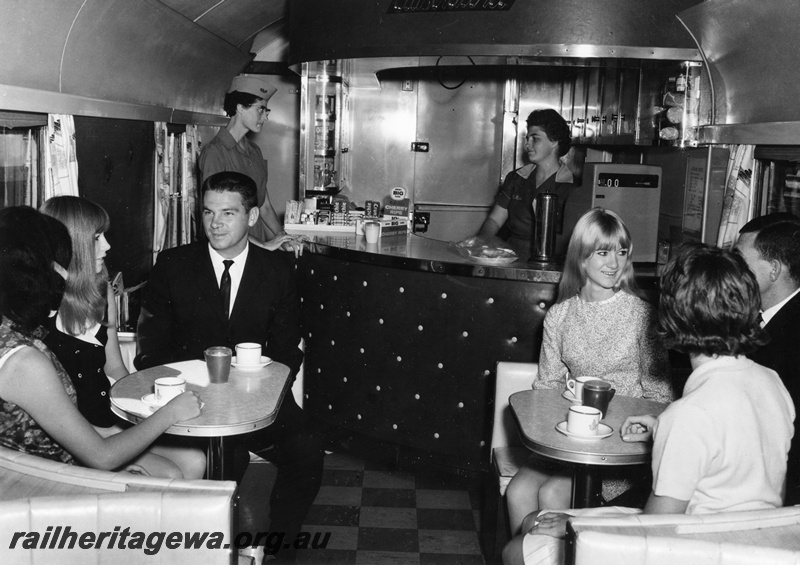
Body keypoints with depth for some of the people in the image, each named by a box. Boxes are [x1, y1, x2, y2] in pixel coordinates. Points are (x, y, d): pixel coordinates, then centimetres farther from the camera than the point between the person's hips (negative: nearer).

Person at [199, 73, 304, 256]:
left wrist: (283, 237, -3)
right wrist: (264, 245, -18)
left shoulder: (254, 151, 12)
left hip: (258, 246, 6)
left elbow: (264, 206, 13)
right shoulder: (215, 153, -11)